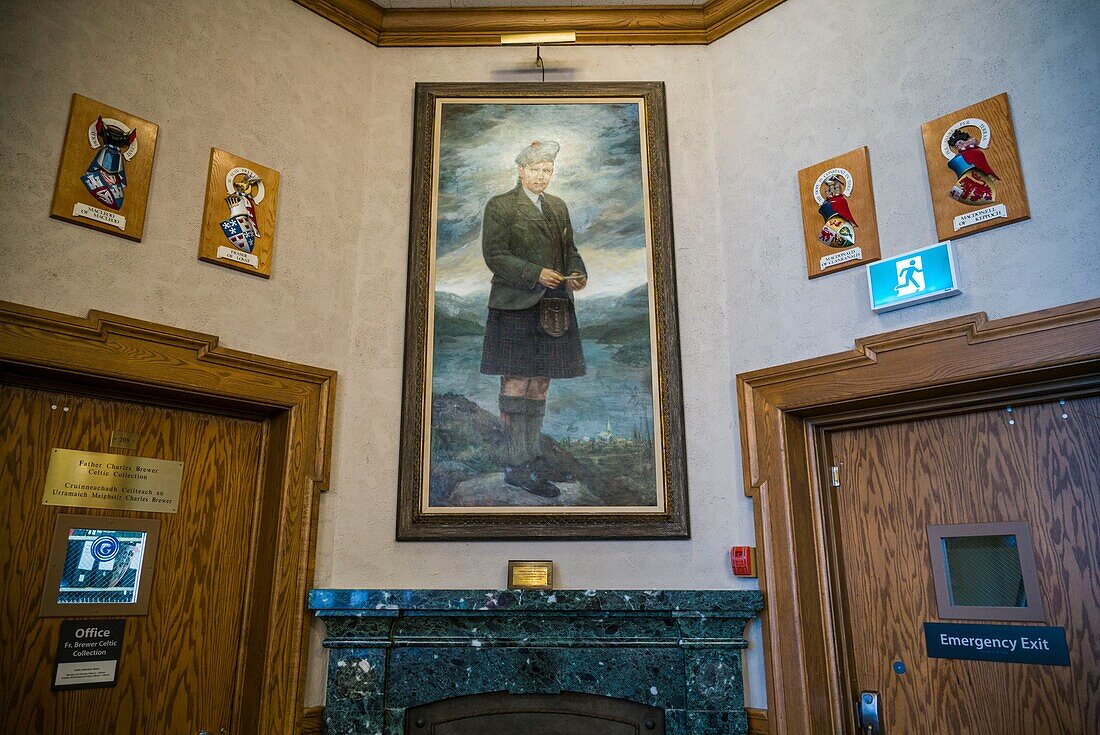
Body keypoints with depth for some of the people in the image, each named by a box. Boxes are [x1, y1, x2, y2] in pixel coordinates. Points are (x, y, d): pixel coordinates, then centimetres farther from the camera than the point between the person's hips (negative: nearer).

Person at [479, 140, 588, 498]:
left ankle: (533, 457, 20)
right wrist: (535, 274, -19)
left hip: (554, 308, 6)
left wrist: (578, 274, -1)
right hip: (516, 307, -6)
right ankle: (516, 466, -1)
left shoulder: (559, 207, 19)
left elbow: (569, 249, 21)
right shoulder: (500, 206, 0)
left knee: (540, 383, 10)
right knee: (516, 384, -6)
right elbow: (494, 255, -9)